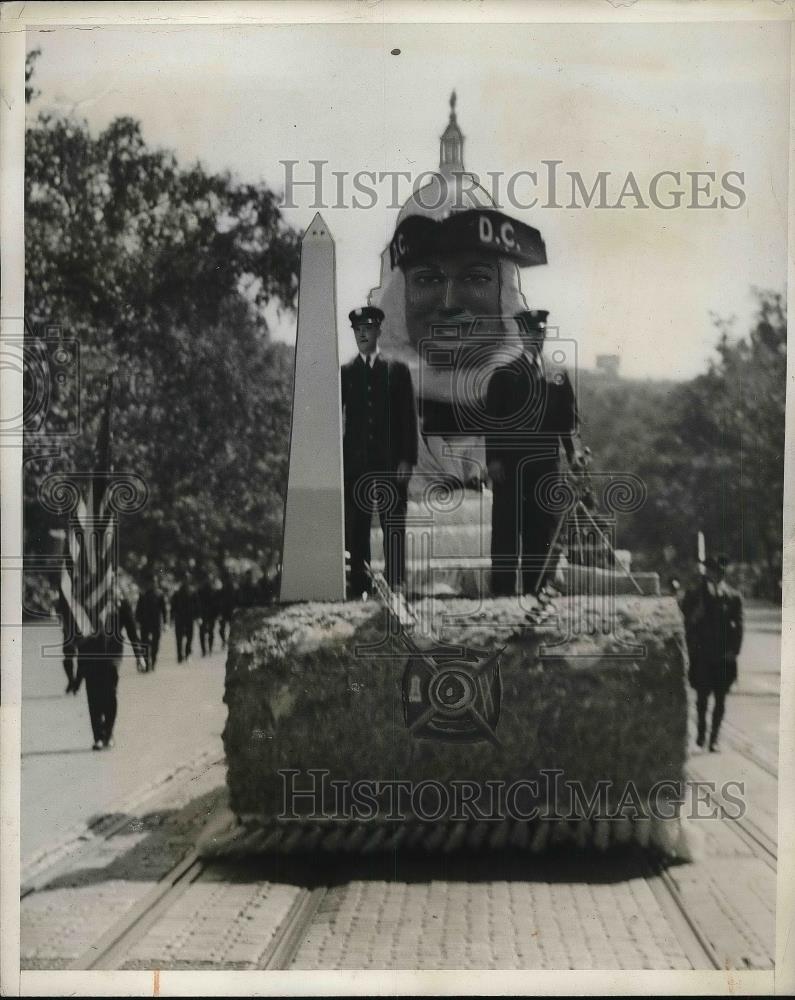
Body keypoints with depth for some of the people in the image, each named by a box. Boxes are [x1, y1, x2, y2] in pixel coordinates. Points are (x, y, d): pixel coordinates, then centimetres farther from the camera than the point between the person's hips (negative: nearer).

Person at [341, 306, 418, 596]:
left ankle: (394, 586, 2)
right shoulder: (344, 373, 10)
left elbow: (409, 417, 4)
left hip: (391, 461, -1)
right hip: (356, 461, 1)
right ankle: (359, 587, 4)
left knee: (394, 527, -2)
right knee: (356, 527, 0)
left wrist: (407, 459, -5)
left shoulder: (398, 370, 8)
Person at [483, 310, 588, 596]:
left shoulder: (558, 376, 14)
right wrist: (493, 459, -9)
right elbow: (492, 420, -1)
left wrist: (574, 450, -2)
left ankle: (536, 590, 11)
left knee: (542, 529, 4)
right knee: (506, 530, -2)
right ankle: (503, 589, 2)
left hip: (546, 465, 3)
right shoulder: (504, 374, 4)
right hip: (510, 465, -3)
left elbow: (569, 419, 12)